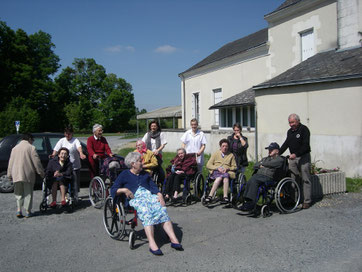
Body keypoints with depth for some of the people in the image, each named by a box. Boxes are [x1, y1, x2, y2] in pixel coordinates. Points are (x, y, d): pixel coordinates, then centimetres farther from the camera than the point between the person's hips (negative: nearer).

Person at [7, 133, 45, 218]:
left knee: (18, 193, 15)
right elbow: (36, 162, -7)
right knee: (28, 193, 6)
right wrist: (41, 172, 1)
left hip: (16, 175, 4)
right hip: (28, 174, -4)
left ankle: (19, 210, 2)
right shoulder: (31, 148, -4)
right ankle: (28, 212, 10)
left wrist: (10, 175, 17)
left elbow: (10, 162, 12)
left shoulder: (15, 148, 11)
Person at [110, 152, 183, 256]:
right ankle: (152, 244, -45)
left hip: (149, 195, 4)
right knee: (146, 213, -35)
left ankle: (174, 239, -34)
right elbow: (113, 190, 9)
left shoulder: (145, 174, 29)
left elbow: (153, 186, 16)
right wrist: (124, 190, -10)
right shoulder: (124, 175, 16)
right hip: (135, 198, -4)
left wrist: (160, 195, -4)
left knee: (162, 210, -26)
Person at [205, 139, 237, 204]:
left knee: (225, 176, -37)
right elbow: (208, 165, 11)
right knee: (220, 177, -37)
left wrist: (227, 168, -3)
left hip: (227, 172, 0)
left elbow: (234, 167, 19)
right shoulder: (215, 154, 20)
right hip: (215, 172, 0)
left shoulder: (231, 155, 23)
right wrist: (217, 168, -6)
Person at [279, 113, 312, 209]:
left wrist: (296, 154, -25)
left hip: (303, 157, -6)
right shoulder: (290, 131, 14)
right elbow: (286, 144, 18)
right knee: (293, 179, 5)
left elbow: (305, 145, -16)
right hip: (292, 158, 6)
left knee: (305, 179, -3)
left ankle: (307, 201, 1)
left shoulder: (304, 129, -8)